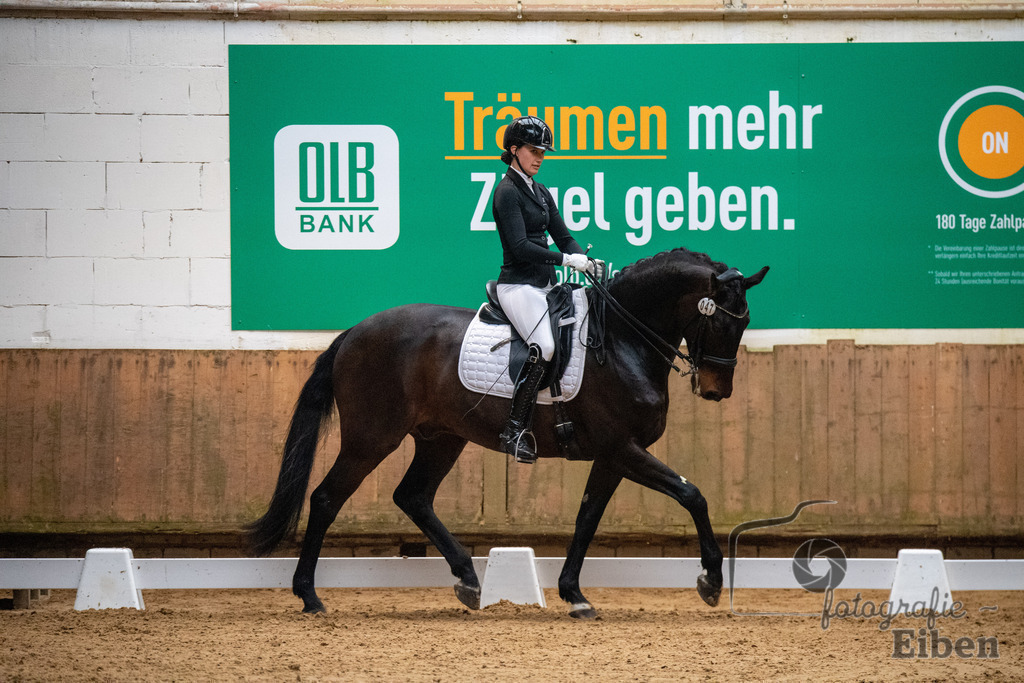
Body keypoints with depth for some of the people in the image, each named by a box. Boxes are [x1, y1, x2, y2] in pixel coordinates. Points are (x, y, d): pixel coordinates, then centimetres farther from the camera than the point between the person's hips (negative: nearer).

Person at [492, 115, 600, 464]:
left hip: (545, 285, 9)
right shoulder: (508, 192, -9)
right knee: (544, 347, -26)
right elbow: (519, 246, -19)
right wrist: (565, 260, -22)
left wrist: (585, 261, -3)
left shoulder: (540, 193, 18)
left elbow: (562, 236, 16)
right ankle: (515, 430, -22)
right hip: (519, 285, -9)